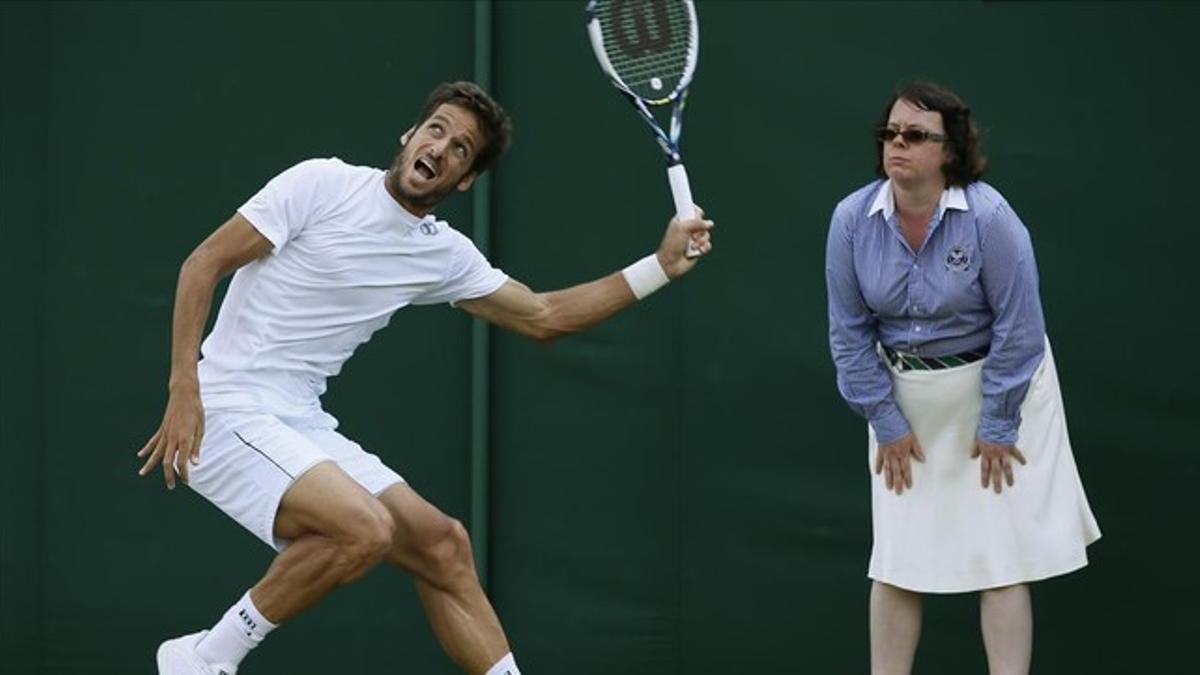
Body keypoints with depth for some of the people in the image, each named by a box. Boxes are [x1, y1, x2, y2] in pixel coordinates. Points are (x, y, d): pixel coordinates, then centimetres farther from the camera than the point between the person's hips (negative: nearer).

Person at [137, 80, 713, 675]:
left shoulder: (445, 254, 10)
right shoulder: (323, 183, -9)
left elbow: (542, 317, 18)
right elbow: (205, 263, -9)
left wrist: (660, 266, 10)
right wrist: (183, 390, -18)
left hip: (303, 424, 8)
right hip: (230, 413, -8)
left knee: (442, 546, 5)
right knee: (365, 530, -27)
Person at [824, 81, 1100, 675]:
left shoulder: (988, 217, -20)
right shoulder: (852, 219, -10)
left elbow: (1017, 328, -16)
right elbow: (850, 330, -3)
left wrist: (996, 425, -13)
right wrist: (885, 421, -5)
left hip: (994, 388, -3)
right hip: (905, 397, 3)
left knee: (998, 557, -3)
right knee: (895, 560, 3)